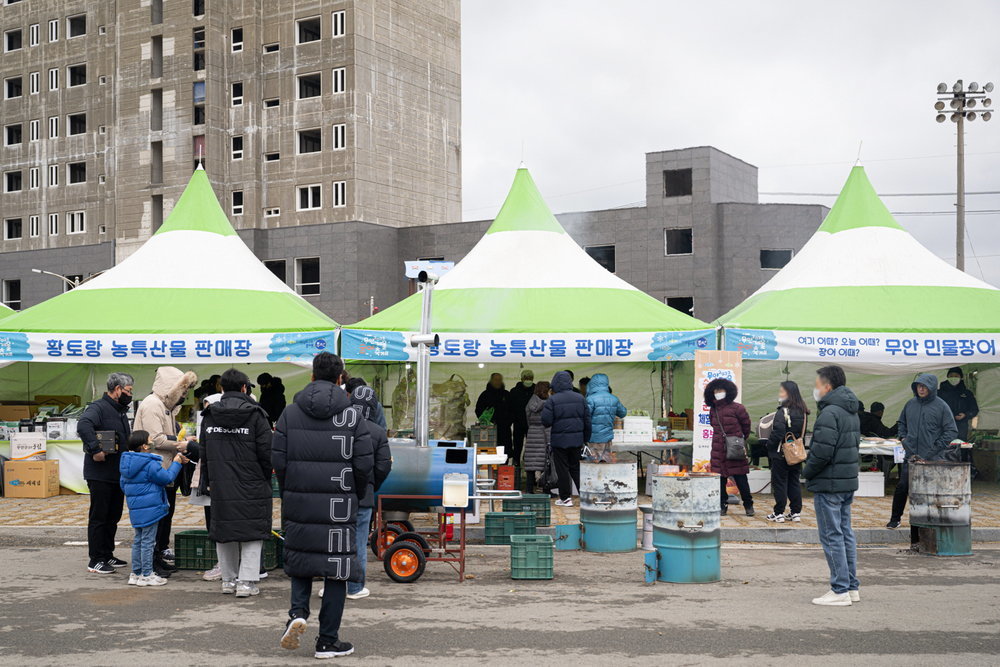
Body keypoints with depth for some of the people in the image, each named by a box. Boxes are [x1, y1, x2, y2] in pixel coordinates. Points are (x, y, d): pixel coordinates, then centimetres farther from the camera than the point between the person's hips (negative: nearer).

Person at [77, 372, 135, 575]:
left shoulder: (121, 411, 18)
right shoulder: (98, 407, -13)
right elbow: (83, 426, -33)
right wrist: (95, 450, -34)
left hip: (118, 474, 9)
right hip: (100, 474, -9)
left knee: (113, 516, 15)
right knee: (99, 517, -2)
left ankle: (107, 555, 25)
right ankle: (96, 560, 5)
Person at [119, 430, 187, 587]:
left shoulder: (126, 463, 9)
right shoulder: (150, 464, -18)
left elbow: (123, 484, 17)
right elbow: (167, 478, -12)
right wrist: (176, 463, 1)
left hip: (135, 509, 8)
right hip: (150, 509, -8)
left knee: (138, 540, 16)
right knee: (148, 541, -2)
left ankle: (136, 573, 22)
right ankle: (146, 575, 3)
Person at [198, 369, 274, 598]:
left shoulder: (209, 416, 7)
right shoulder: (255, 415, -7)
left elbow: (203, 453, 11)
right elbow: (266, 452, -7)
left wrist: (206, 482, 19)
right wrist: (266, 479, 7)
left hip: (220, 487, 4)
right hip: (251, 486, -4)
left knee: (223, 532, 14)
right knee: (252, 533, 3)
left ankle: (229, 579, 20)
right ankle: (246, 582, 0)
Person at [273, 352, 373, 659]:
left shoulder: (291, 412, 3)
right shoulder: (353, 415, -2)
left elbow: (278, 459, 0)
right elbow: (364, 463, -6)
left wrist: (288, 494, 13)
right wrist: (357, 494, 10)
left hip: (298, 502, 2)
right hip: (339, 505, -2)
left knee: (300, 560, 20)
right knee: (336, 568, 5)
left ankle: (298, 612, -3)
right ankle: (328, 641, 9)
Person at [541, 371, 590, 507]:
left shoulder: (552, 400, -11)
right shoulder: (580, 398, 4)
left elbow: (546, 421, -15)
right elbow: (587, 421, 7)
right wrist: (586, 439, 15)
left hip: (559, 440, -4)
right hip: (576, 440, 4)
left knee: (562, 469, 5)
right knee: (576, 467, 15)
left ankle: (565, 498, 9)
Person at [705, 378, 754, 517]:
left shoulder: (737, 408, -7)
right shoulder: (713, 410, 8)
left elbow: (746, 425, 5)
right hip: (718, 450, 4)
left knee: (740, 479, 1)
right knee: (720, 479, 5)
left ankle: (748, 505, 14)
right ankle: (722, 505, 15)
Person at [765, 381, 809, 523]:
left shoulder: (783, 412, -18)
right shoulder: (802, 412, 7)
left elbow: (777, 432, -23)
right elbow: (803, 433, 14)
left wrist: (769, 444, -8)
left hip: (781, 454, -7)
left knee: (779, 483, 0)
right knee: (794, 482, 13)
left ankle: (779, 513, 2)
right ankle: (796, 512, 16)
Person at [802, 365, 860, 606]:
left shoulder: (830, 413, -18)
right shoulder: (852, 412, 14)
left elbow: (822, 451, -24)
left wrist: (807, 471, -7)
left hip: (828, 484, -10)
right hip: (848, 481, 10)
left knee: (832, 536, -4)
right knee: (846, 534, 15)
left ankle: (840, 591, -1)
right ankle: (852, 587, 21)